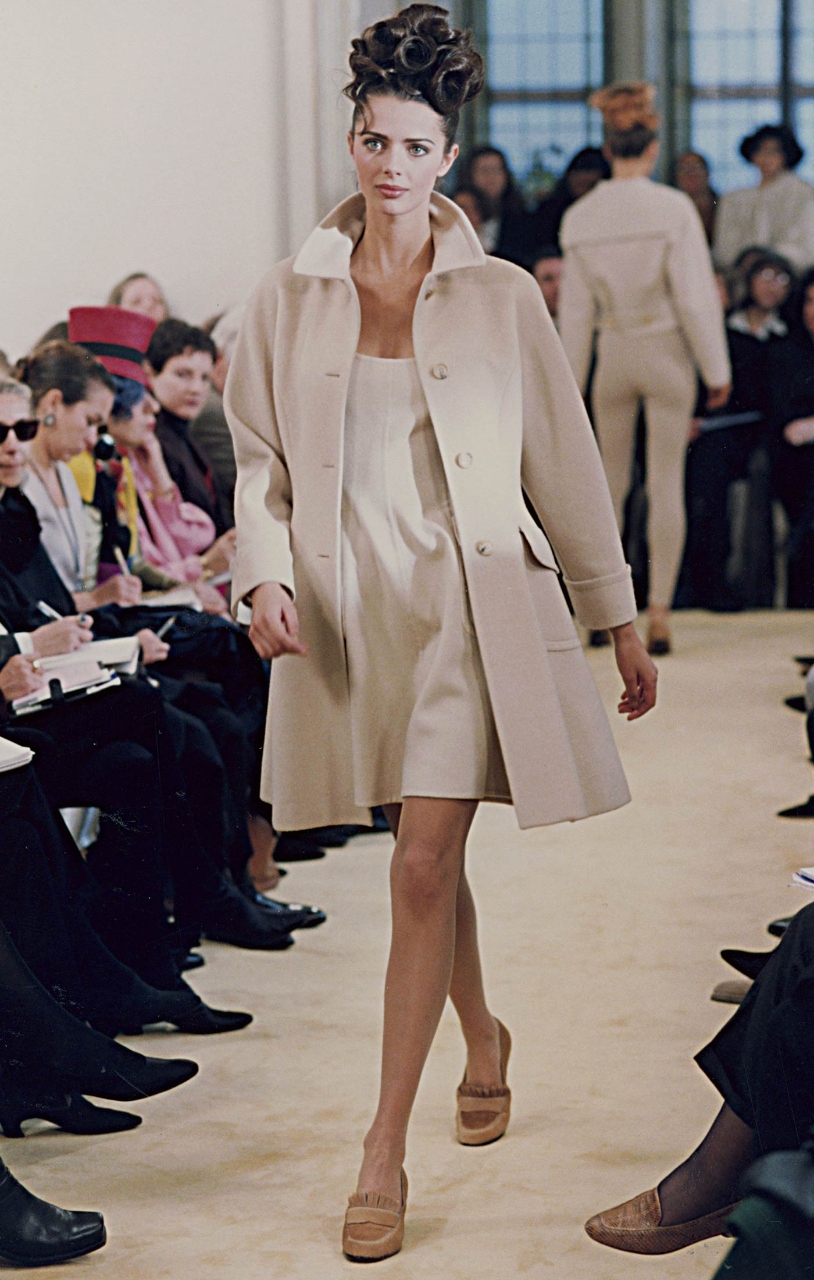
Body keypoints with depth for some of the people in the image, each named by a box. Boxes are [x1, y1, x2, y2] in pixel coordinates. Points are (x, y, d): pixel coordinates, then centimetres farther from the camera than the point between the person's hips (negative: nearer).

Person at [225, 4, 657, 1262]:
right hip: (348, 610, 3)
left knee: (424, 866, -10)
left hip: (472, 604, -2)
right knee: (431, 860, 15)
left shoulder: (504, 298, 0)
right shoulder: (288, 302, 3)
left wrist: (623, 623, 8)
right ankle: (484, 1040, 42)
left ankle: (386, 1150, -4)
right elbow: (260, 460, 8)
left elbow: (565, 465, 4)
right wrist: (266, 575, -11)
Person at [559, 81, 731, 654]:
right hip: (667, 351, -3)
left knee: (611, 483, 15)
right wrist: (717, 370, -3)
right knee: (666, 484, 1)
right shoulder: (674, 208, -13)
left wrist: (571, 383, 10)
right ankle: (659, 613, -3)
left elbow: (575, 309, 3)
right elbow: (696, 295, -12)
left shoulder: (580, 218, -2)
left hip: (612, 353, 3)